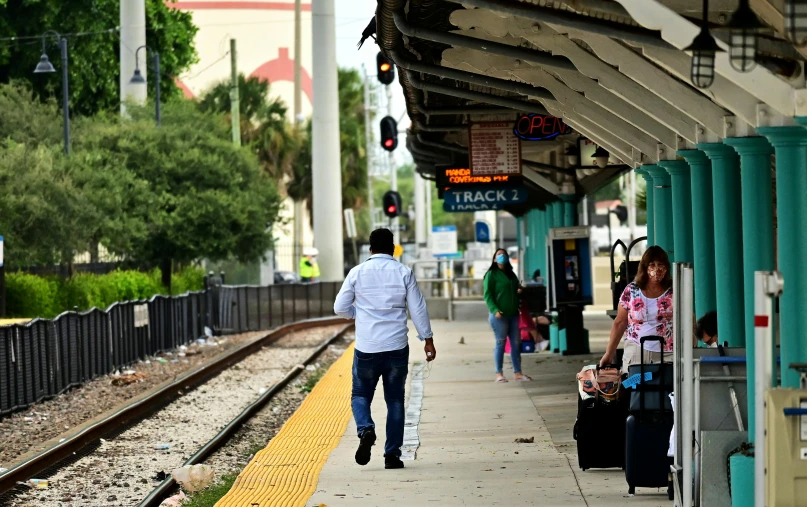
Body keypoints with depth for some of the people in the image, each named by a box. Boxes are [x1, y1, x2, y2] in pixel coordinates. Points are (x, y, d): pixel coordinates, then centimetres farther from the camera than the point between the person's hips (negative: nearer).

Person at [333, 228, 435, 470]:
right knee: (395, 400, 10)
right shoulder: (404, 273, 0)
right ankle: (392, 454, 8)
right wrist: (428, 339, 8)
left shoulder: (357, 273, 0)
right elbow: (418, 309, 0)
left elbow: (340, 308, 2)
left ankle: (366, 430, -15)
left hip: (366, 348, -1)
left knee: (360, 394, 13)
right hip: (397, 347, 1)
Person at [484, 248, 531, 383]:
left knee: (516, 343, 6)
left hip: (513, 314, 7)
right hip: (499, 315, -7)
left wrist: (520, 290, 4)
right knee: (500, 343, -5)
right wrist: (495, 310, -22)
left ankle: (517, 372, 12)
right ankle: (499, 374, 0)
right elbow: (487, 294, -10)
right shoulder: (492, 274, -3)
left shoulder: (511, 275, 18)